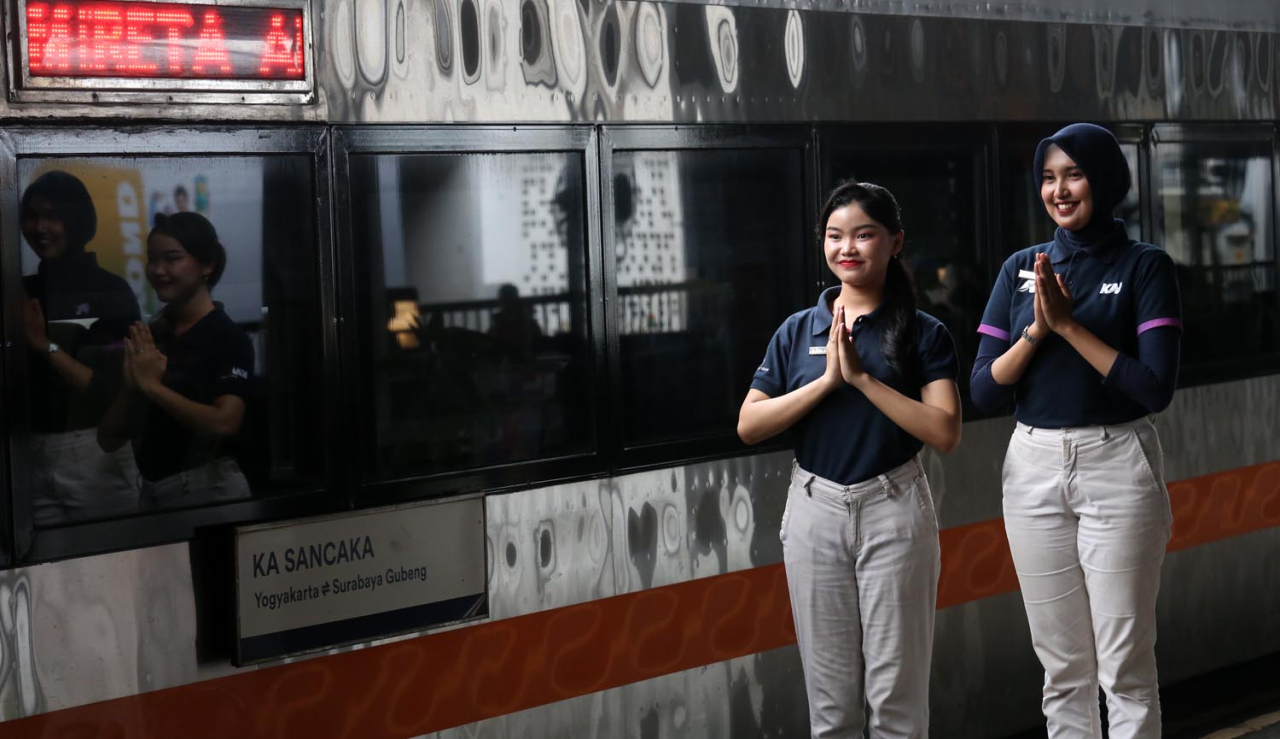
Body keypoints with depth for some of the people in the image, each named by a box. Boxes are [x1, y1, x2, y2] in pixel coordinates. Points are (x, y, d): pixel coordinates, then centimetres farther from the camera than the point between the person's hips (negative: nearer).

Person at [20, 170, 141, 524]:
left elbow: (112, 389, -11)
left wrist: (46, 346, -12)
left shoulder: (111, 291, -4)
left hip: (95, 454, -4)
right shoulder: (23, 293, 10)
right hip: (30, 455, 4)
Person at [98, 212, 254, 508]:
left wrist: (153, 386, -17)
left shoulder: (228, 338, -8)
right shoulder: (147, 338, 8)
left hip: (207, 489, -6)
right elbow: (109, 438, 7)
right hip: (151, 490, 6)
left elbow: (223, 423, -23)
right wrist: (132, 386, -10)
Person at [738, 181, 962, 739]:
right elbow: (748, 426, -2)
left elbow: (945, 432, -13)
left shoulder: (924, 333, -1)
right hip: (815, 510, 2)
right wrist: (827, 381, -12)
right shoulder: (798, 331, 6)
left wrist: (862, 377, -17)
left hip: (893, 509, -2)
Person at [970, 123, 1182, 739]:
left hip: (1116, 465, -4)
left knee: (1124, 666, -2)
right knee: (1063, 668, 10)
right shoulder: (1020, 268, 8)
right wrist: (1037, 328, -12)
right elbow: (983, 390, 3)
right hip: (1034, 467, 4)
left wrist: (1069, 324, -15)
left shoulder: (1144, 266, -3)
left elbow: (1156, 387, -14)